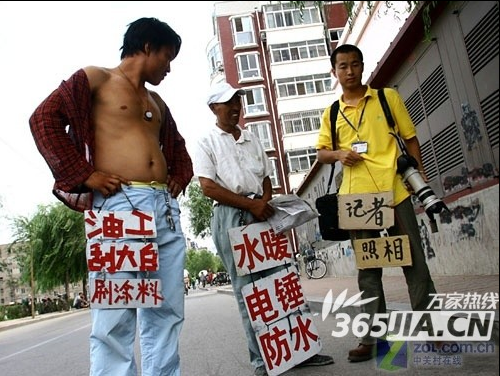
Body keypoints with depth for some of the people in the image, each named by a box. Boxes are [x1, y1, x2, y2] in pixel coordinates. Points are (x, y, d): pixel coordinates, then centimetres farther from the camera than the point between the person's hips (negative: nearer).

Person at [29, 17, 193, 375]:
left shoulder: (157, 102, 26)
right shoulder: (96, 79, 8)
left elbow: (177, 146, 39)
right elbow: (45, 118, -3)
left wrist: (180, 176, 19)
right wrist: (84, 174, -9)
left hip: (166, 207, 7)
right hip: (120, 203, -7)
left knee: (167, 313, 6)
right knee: (116, 317, -9)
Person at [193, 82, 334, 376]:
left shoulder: (252, 139, 19)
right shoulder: (207, 143, 2)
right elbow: (209, 187, -9)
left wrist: (265, 202, -2)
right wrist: (250, 204, -13)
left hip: (262, 214, 5)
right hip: (231, 217, -5)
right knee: (247, 289, -2)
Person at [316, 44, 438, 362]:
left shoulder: (388, 97, 9)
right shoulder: (331, 114, 13)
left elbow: (410, 138, 9)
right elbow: (321, 153, 15)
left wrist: (421, 174, -1)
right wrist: (337, 154, -7)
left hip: (394, 189, -1)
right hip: (357, 197, 2)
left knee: (413, 258, 3)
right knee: (367, 267, 6)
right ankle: (374, 336, 13)